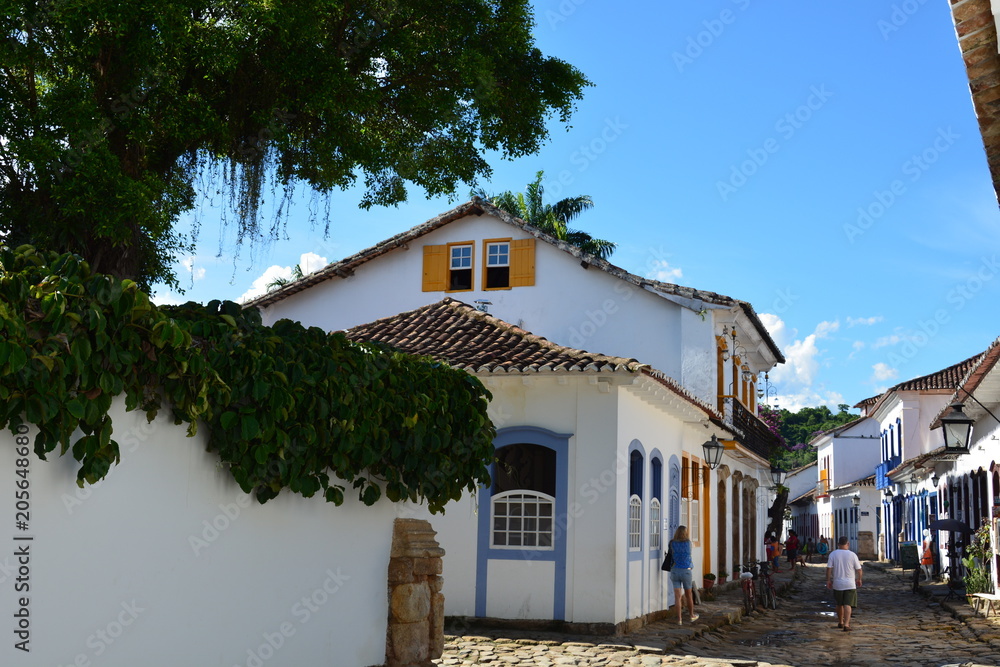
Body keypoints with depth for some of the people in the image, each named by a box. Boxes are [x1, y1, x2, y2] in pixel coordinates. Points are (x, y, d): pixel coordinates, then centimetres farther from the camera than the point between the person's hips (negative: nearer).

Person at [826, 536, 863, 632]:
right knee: (848, 605, -5)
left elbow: (829, 568, -6)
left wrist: (828, 580, 3)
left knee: (839, 604, 18)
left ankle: (840, 622, 31)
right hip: (850, 584, -2)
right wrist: (859, 579, 15)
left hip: (837, 584, 2)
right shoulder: (852, 555, -6)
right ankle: (846, 624, -17)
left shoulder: (833, 554, -3)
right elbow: (858, 569, -1)